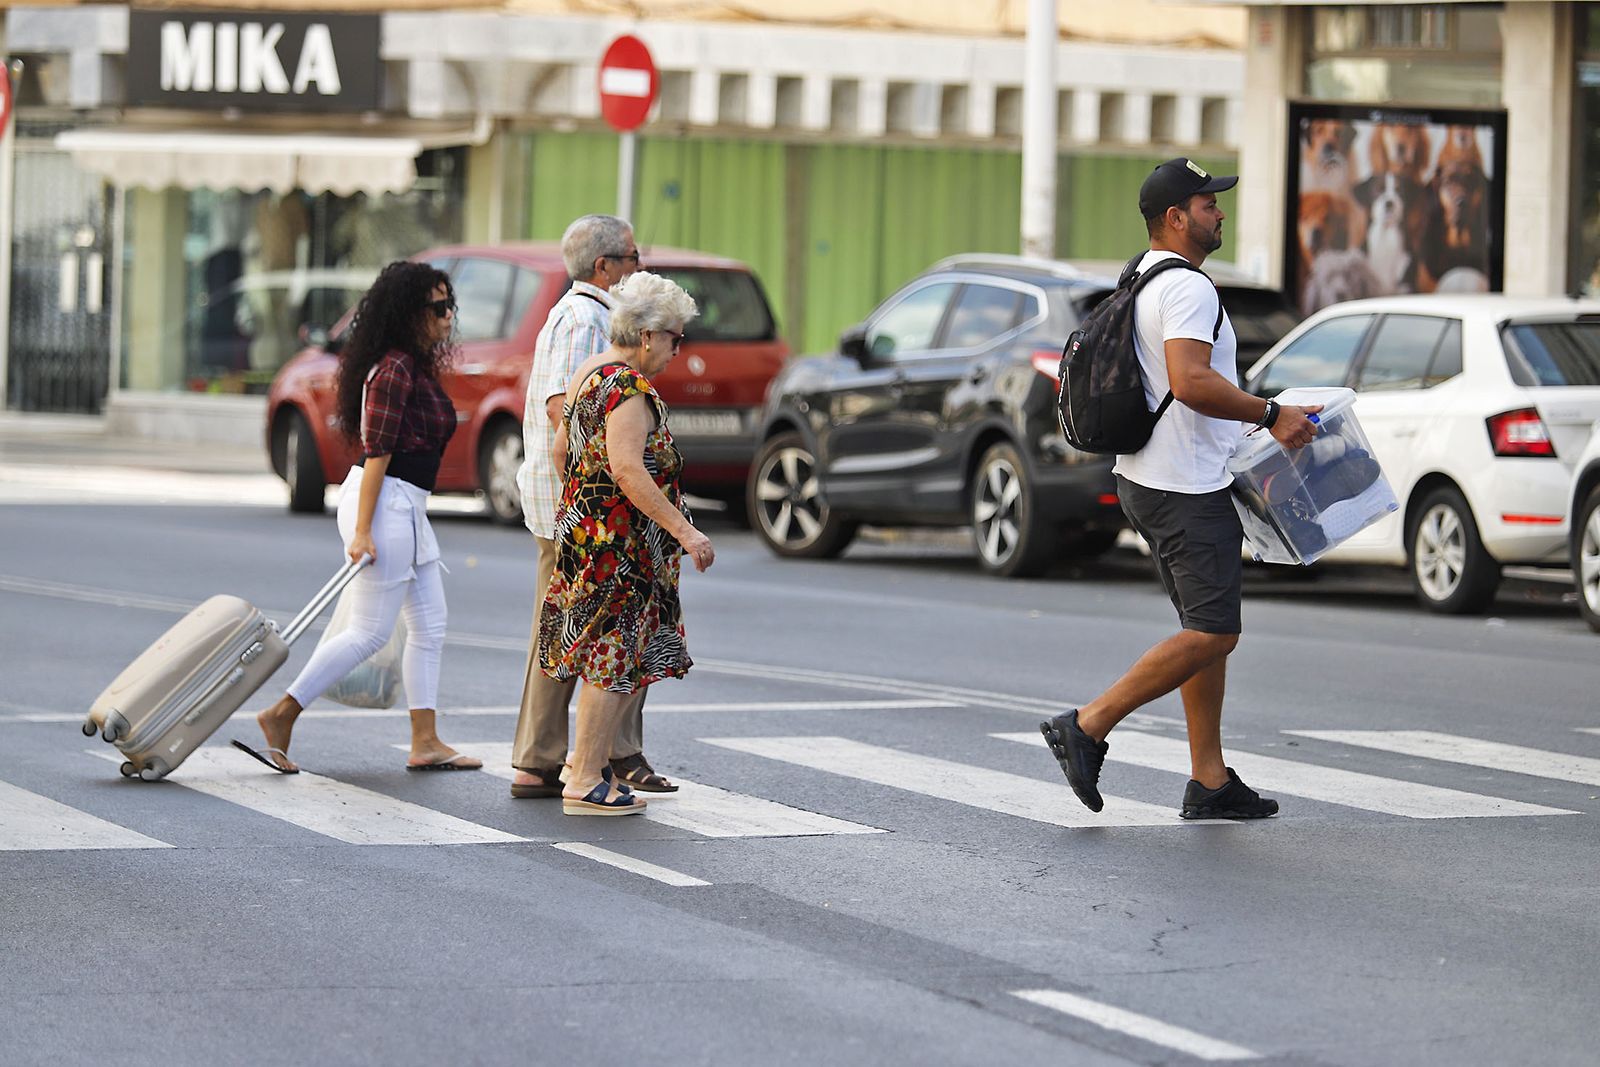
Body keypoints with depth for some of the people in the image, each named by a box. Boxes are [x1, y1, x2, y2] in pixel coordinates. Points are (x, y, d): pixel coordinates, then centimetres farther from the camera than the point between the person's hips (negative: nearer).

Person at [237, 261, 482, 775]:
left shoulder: (417, 366, 14)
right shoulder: (394, 369, -16)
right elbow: (377, 452, -20)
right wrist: (362, 530, -23)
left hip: (406, 506, 10)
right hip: (385, 501, -10)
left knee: (430, 626, 11)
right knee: (369, 632, -7)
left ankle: (426, 742, 14)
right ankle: (281, 716, -3)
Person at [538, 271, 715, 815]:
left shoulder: (588, 373, 13)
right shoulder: (629, 387, -18)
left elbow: (562, 445, 21)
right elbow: (627, 469, -25)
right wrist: (684, 530, -24)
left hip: (581, 524, 10)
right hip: (619, 540, -10)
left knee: (606, 661, 16)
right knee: (615, 660, -6)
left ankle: (587, 766, 20)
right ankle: (585, 782, -4)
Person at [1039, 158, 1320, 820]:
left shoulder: (1140, 281, 17)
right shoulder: (1186, 287, -16)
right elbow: (1190, 382, -29)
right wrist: (1270, 416, -20)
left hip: (1147, 480, 11)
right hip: (1187, 491, -11)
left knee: (1208, 630, 11)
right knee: (1212, 634, -9)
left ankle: (1209, 781, 10)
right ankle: (1087, 728, -10)